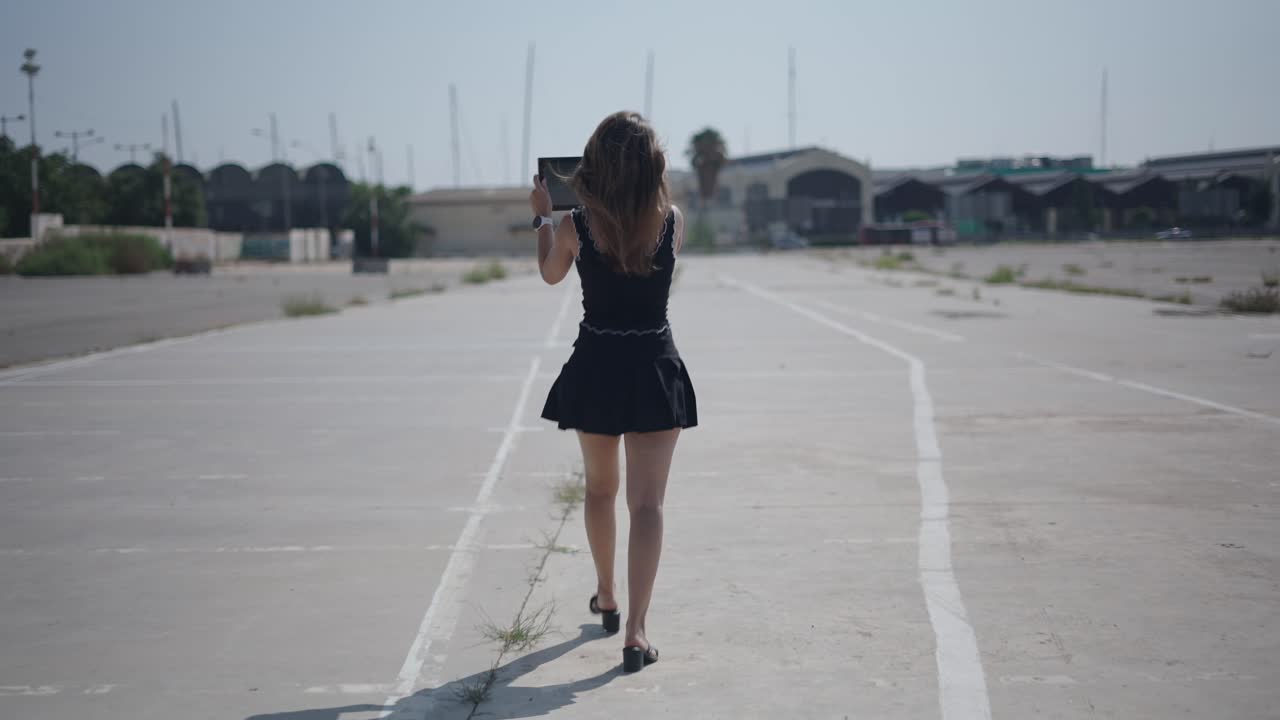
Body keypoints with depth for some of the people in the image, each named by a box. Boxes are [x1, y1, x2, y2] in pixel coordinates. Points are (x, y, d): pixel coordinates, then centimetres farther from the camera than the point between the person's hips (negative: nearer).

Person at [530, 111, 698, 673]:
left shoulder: (575, 226, -10)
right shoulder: (673, 222, -8)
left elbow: (550, 274, 11)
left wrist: (541, 215, 25)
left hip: (595, 369, 1)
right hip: (654, 369, -1)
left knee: (599, 489, 23)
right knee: (647, 504, 0)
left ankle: (606, 598, 39)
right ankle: (636, 630, -9)